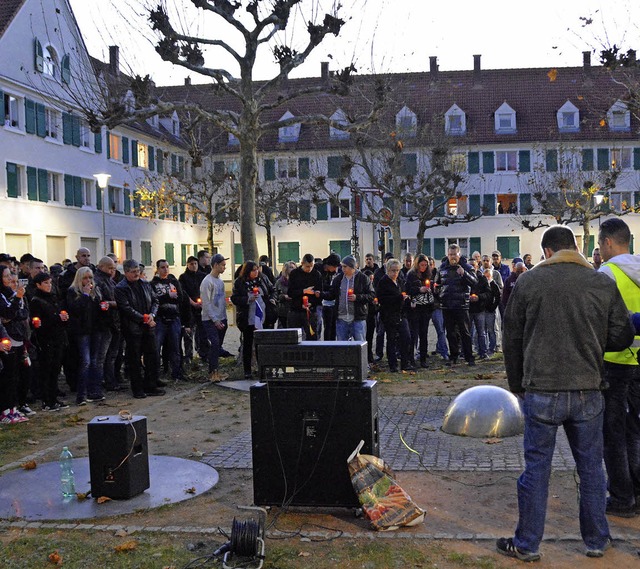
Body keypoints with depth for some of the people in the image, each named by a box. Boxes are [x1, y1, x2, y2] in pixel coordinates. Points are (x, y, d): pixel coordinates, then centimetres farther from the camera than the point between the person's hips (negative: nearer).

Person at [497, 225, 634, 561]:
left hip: (541, 391, -1)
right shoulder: (603, 284, -1)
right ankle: (597, 541, 28)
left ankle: (527, 545, 17)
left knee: (536, 468, 7)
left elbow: (512, 340, 2)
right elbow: (621, 337, 5)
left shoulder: (527, 282, -3)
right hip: (588, 391, 2)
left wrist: (517, 384, 13)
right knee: (591, 468, 15)